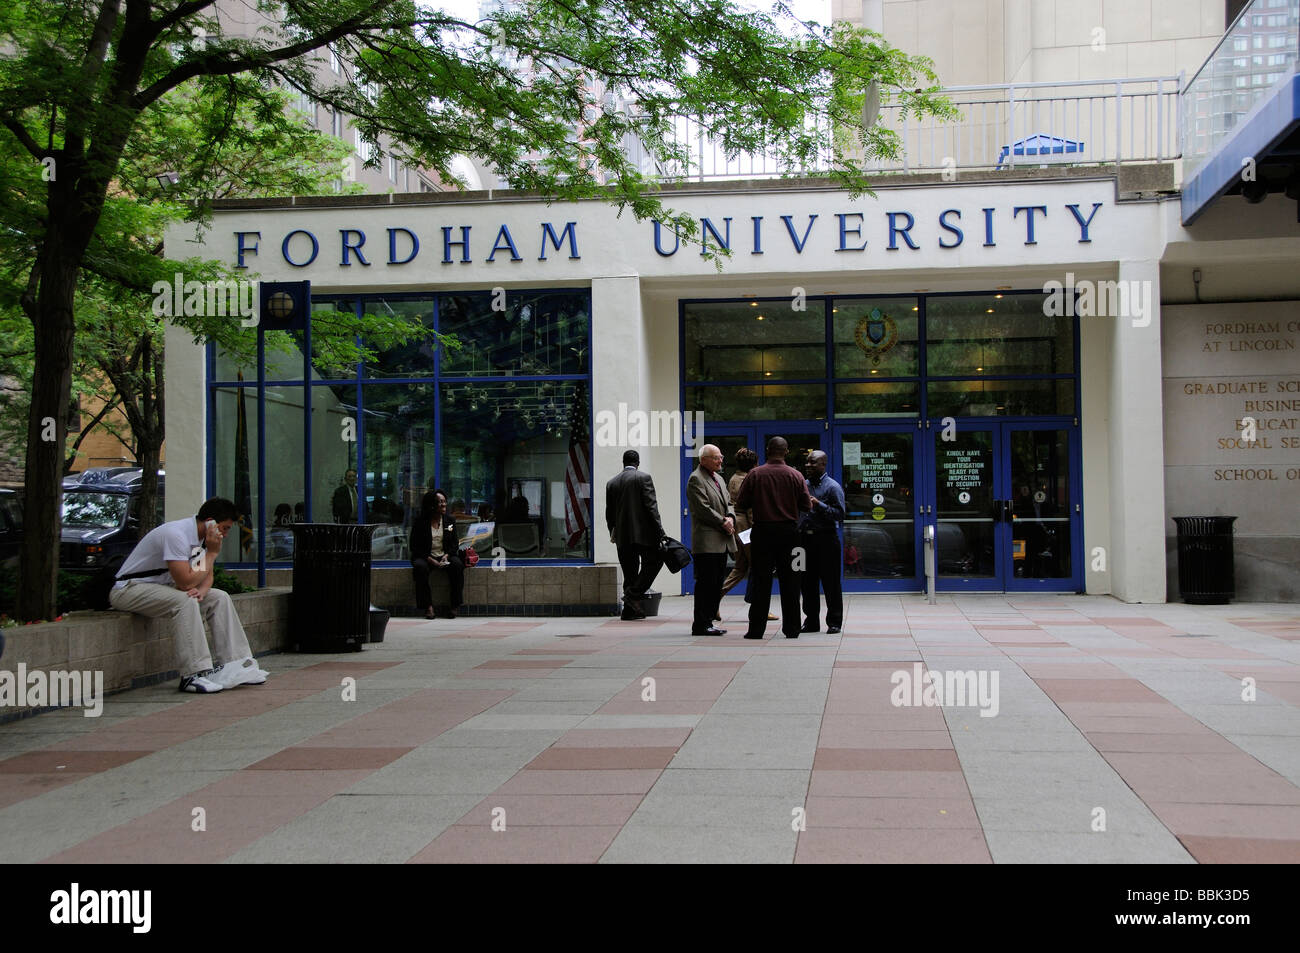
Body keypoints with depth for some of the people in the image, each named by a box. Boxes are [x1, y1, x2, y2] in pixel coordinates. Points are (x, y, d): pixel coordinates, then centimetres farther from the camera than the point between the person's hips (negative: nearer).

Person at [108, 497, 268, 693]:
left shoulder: (201, 537, 2)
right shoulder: (176, 535, -27)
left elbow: (207, 574, 9)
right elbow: (185, 582, -30)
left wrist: (201, 590, -15)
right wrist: (212, 552, -21)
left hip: (162, 587, 10)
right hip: (129, 590, -9)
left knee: (219, 598, -1)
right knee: (185, 602, -34)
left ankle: (234, 664, -3)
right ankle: (194, 675, -32)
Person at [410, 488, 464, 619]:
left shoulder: (450, 521, 8)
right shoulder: (420, 523, -2)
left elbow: (454, 544, 10)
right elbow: (414, 547, -3)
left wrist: (446, 556, -12)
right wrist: (431, 560, -17)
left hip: (445, 556, 2)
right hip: (426, 557, -2)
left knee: (457, 564, -30)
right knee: (420, 567, -36)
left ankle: (455, 606, -24)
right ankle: (428, 607, -32)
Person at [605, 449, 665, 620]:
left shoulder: (611, 483, 9)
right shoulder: (643, 478, -5)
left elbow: (609, 512, 14)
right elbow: (651, 505, -12)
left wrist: (612, 532, 29)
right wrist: (660, 531, -10)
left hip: (622, 535, 5)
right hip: (643, 532, -5)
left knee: (629, 572, 10)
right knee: (654, 561, 8)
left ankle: (629, 610, 9)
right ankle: (634, 594, -7)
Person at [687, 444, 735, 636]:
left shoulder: (718, 479, 20)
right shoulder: (696, 479, -8)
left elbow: (728, 503, 20)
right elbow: (703, 508, -16)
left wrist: (730, 517, -1)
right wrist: (723, 523, -13)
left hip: (722, 542, 9)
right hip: (707, 542, -9)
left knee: (716, 584, 10)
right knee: (706, 583, -8)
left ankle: (707, 622, 16)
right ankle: (701, 625, -3)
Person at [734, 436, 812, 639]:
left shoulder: (755, 474, -4)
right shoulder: (795, 475, -2)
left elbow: (740, 504, -4)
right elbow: (807, 506, 0)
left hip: (762, 531, -1)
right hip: (788, 531, 1)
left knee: (760, 579, 2)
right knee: (789, 580, 7)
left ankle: (756, 628, 2)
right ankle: (792, 628, 11)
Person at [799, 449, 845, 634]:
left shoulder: (833, 487, -3)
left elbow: (839, 514, -11)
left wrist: (819, 505, -19)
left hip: (826, 539, -6)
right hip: (805, 538, 6)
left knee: (831, 583, -1)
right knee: (808, 583, 8)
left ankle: (834, 622, 6)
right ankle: (811, 621, 16)